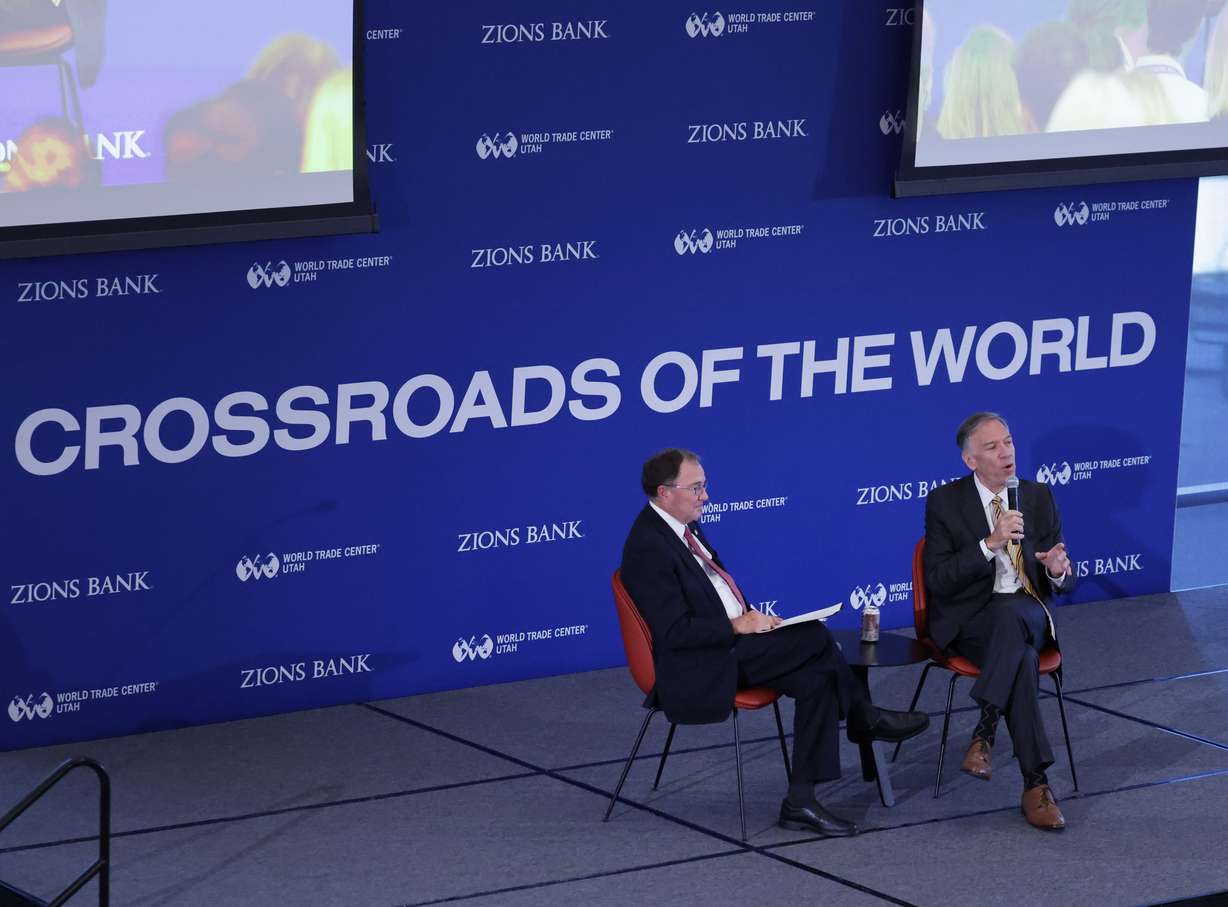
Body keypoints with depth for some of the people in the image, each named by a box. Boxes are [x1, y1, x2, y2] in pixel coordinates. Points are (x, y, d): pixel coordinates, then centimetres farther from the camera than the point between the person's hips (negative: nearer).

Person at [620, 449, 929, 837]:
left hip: (729, 645, 10)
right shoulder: (648, 546, -19)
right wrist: (737, 625, -19)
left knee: (818, 678, -8)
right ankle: (865, 718, 2)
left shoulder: (683, 526, 12)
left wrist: (747, 618, 5)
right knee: (814, 637, -18)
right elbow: (674, 631, -23)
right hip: (699, 672, -10)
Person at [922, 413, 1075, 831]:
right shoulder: (945, 502, 0)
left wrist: (1057, 571, -14)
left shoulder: (1038, 498, 10)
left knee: (1011, 612, -39)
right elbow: (937, 581, -10)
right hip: (969, 621, -2)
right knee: (1023, 660, -37)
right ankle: (1035, 785, -35)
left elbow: (1062, 582, 12)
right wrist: (990, 544, -21)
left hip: (1029, 613, 2)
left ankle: (984, 733, -34)